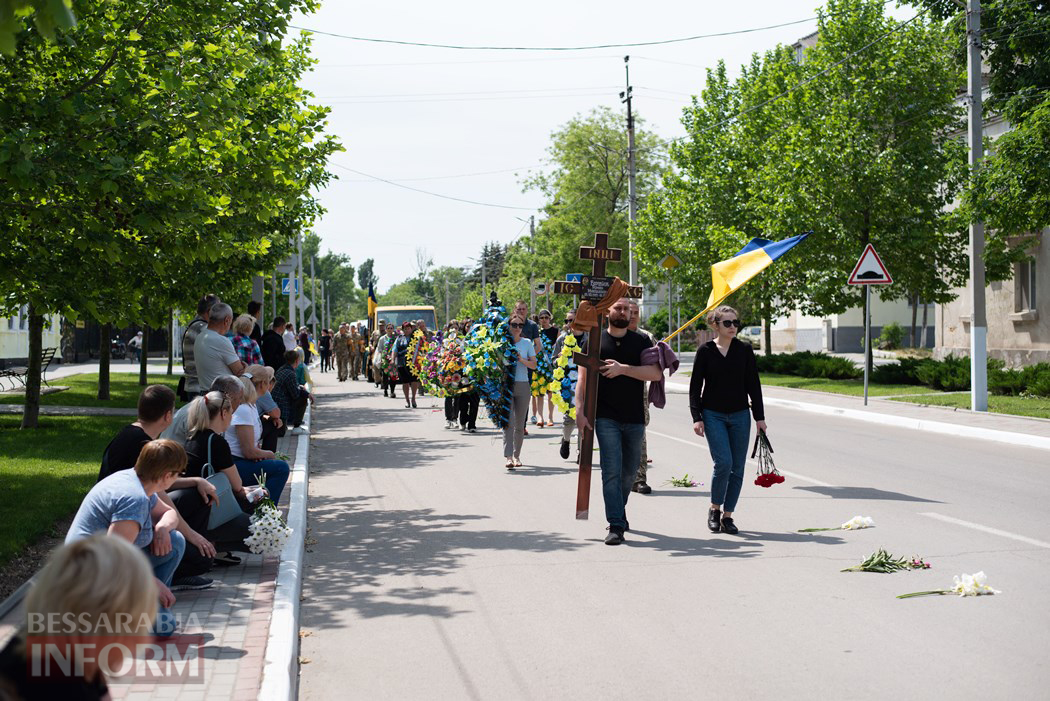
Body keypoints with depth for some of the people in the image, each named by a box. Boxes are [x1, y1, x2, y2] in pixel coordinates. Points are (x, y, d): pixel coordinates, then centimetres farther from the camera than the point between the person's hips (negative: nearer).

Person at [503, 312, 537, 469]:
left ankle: (516, 455, 19)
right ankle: (508, 457, -18)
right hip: (506, 385, -2)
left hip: (523, 386, 2)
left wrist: (522, 360, -10)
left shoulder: (527, 343, 7)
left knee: (519, 424, 6)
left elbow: (534, 365, 6)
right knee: (508, 422, -13)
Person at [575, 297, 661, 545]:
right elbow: (583, 379, 0)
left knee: (629, 471, 14)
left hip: (635, 419, 2)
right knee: (612, 471, -12)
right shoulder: (594, 342, 3)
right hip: (606, 418, -2)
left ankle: (619, 512, 37)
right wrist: (580, 411, -11)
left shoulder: (641, 342, 6)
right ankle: (616, 526, -12)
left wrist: (623, 369, -17)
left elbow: (656, 373, -7)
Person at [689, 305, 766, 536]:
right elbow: (695, 387, 1)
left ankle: (727, 515, 13)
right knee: (723, 462, -15)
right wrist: (696, 417, -7)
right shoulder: (705, 351, -1)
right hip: (713, 415, -3)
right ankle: (714, 508, 6)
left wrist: (759, 417, 3)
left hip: (740, 415, 3)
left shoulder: (744, 350, 4)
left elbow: (753, 385, 6)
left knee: (737, 467, 3)